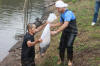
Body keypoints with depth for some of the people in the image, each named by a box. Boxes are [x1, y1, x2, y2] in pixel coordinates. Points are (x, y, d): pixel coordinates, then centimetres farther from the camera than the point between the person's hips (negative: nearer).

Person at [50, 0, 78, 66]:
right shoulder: (62, 14, 3)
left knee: (69, 45, -21)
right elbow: (61, 23, 16)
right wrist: (52, 25, 2)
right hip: (65, 32, 8)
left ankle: (70, 60, 3)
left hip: (72, 32, -8)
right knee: (62, 46, 3)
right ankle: (62, 60, 24)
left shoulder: (68, 13, -27)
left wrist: (56, 32, -40)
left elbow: (65, 25, -37)